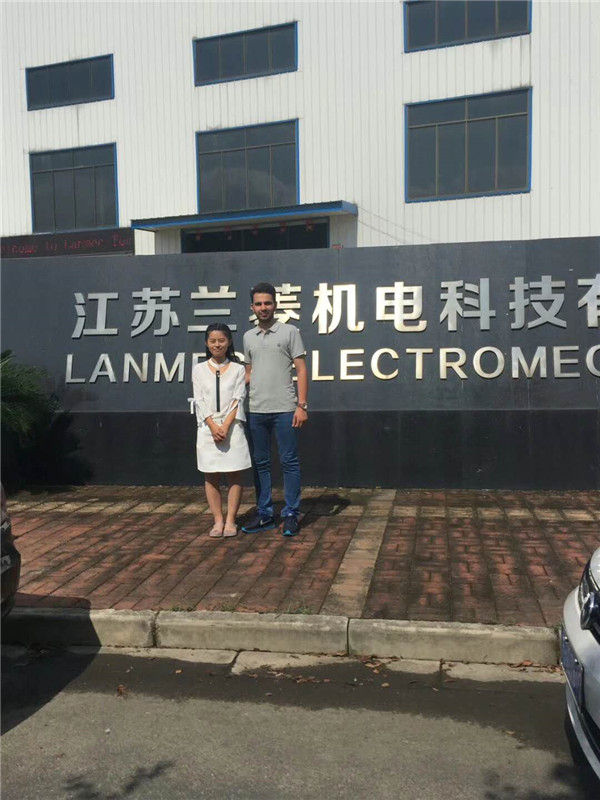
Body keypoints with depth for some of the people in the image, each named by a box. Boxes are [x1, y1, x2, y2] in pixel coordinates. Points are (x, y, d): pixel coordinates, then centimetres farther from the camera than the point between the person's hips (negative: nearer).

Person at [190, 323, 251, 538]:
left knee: (234, 475, 1)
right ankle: (218, 521, 11)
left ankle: (230, 521, 9)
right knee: (211, 476, 3)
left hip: (232, 427, -1)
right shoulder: (199, 369, 7)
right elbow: (200, 401, 0)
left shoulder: (238, 369, 4)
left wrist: (225, 426, -14)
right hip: (207, 428, 1)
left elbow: (237, 400, -3)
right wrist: (213, 427, -13)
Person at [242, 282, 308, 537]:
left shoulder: (289, 332, 0)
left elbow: (301, 370, -3)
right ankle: (265, 514, 20)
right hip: (256, 411, 5)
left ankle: (290, 515, 9)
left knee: (289, 462, 1)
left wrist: (301, 405, -10)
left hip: (284, 410, -5)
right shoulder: (248, 337, 13)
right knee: (260, 463, 10)